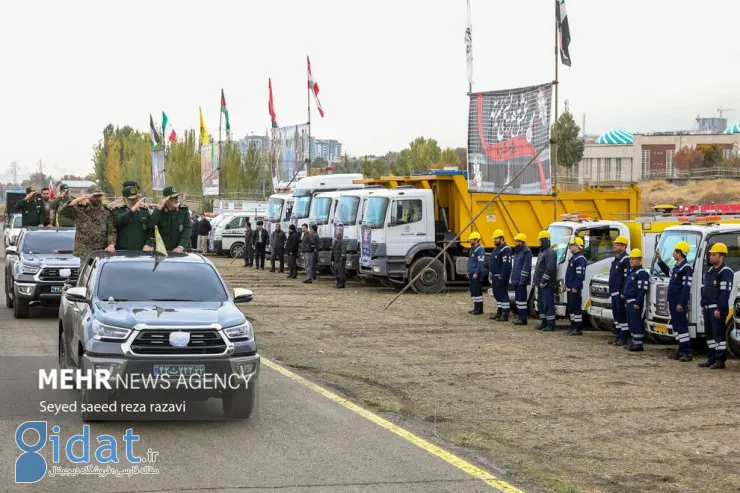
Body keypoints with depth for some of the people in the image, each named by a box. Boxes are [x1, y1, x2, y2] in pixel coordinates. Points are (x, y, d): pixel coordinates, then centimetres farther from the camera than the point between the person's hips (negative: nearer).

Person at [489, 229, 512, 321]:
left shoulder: (506, 249, -15)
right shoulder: (496, 249, 19)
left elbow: (506, 264, -22)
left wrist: (502, 276, -25)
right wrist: (490, 274, 20)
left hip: (501, 277, -11)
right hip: (495, 276, 11)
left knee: (503, 295, -10)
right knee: (497, 295, 16)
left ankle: (505, 315, -9)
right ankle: (499, 313, 25)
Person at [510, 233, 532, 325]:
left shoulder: (526, 252, -13)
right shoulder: (517, 251, 17)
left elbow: (526, 267, -18)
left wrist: (522, 280, -21)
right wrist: (513, 278, 18)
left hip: (521, 281, -10)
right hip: (515, 281, 10)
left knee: (521, 299, -9)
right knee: (518, 299, 12)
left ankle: (523, 319, -7)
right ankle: (520, 317, 17)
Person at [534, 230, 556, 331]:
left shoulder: (550, 252, -14)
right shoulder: (542, 252, 19)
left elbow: (550, 269, -22)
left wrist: (543, 281, -22)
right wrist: (537, 281, 19)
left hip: (547, 284, -11)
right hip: (541, 284, 11)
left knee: (548, 304, -9)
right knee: (541, 304, 14)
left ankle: (550, 325, -8)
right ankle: (544, 323, 21)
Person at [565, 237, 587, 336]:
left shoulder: (580, 259, -15)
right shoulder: (573, 258, 18)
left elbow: (580, 274, -22)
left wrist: (575, 287, -24)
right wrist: (566, 284, 23)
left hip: (575, 289, -11)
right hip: (570, 288, 11)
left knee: (576, 308, -8)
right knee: (571, 308, 14)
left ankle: (578, 329, -6)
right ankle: (573, 327, 20)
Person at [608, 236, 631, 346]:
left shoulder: (626, 260, -12)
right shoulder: (616, 259, 18)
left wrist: (624, 293, -22)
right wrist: (611, 290, 20)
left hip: (620, 293, -10)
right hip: (614, 292, 10)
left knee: (622, 315, -8)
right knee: (616, 314, 13)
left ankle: (624, 338, -7)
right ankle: (618, 336, 19)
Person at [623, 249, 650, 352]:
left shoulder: (642, 273, -13)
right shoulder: (631, 272, 19)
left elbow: (642, 289, -19)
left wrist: (637, 303, -24)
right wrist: (626, 300, 22)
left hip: (636, 302, -10)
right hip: (629, 301, 10)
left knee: (637, 323, -9)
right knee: (631, 323, 14)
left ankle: (638, 344, -7)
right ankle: (634, 343, 21)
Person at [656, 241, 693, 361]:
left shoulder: (686, 268, -15)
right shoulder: (677, 266, 15)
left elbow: (686, 287, -20)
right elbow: (669, 273, 37)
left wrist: (681, 303, -25)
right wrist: (660, 260, 32)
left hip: (680, 303, -10)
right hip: (673, 302, 10)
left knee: (682, 326, -9)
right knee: (676, 326, 13)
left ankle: (687, 353, -7)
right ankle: (681, 350, 20)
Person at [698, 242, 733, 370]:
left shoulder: (725, 272, -13)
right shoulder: (710, 271, 18)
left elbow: (725, 292, -19)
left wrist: (719, 309, -22)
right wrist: (703, 305, 19)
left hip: (717, 309, -10)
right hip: (708, 309, 10)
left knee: (719, 334, -7)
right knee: (709, 333, 13)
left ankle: (720, 360, -5)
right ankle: (711, 359, 20)